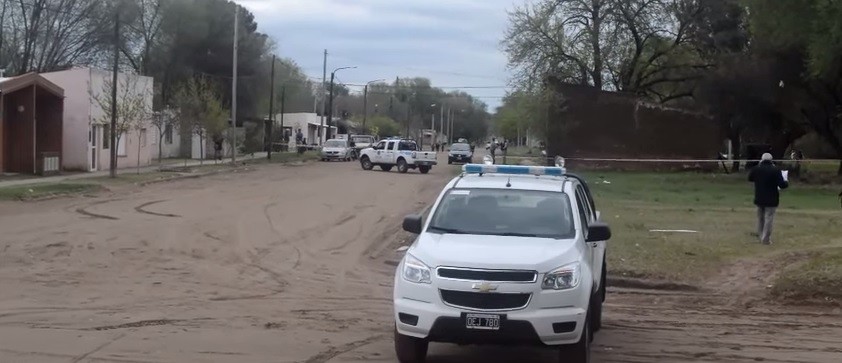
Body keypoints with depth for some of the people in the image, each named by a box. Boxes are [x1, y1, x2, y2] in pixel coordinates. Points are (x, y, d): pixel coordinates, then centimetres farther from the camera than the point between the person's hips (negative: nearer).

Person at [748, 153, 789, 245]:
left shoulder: (756, 169, -3)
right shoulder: (775, 170, -15)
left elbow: (750, 178, 17)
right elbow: (782, 184, -15)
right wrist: (786, 182, 7)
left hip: (759, 199, 4)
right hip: (771, 200, -4)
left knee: (760, 218, 17)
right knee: (768, 219, -1)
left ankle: (761, 236, 22)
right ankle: (766, 239, -3)